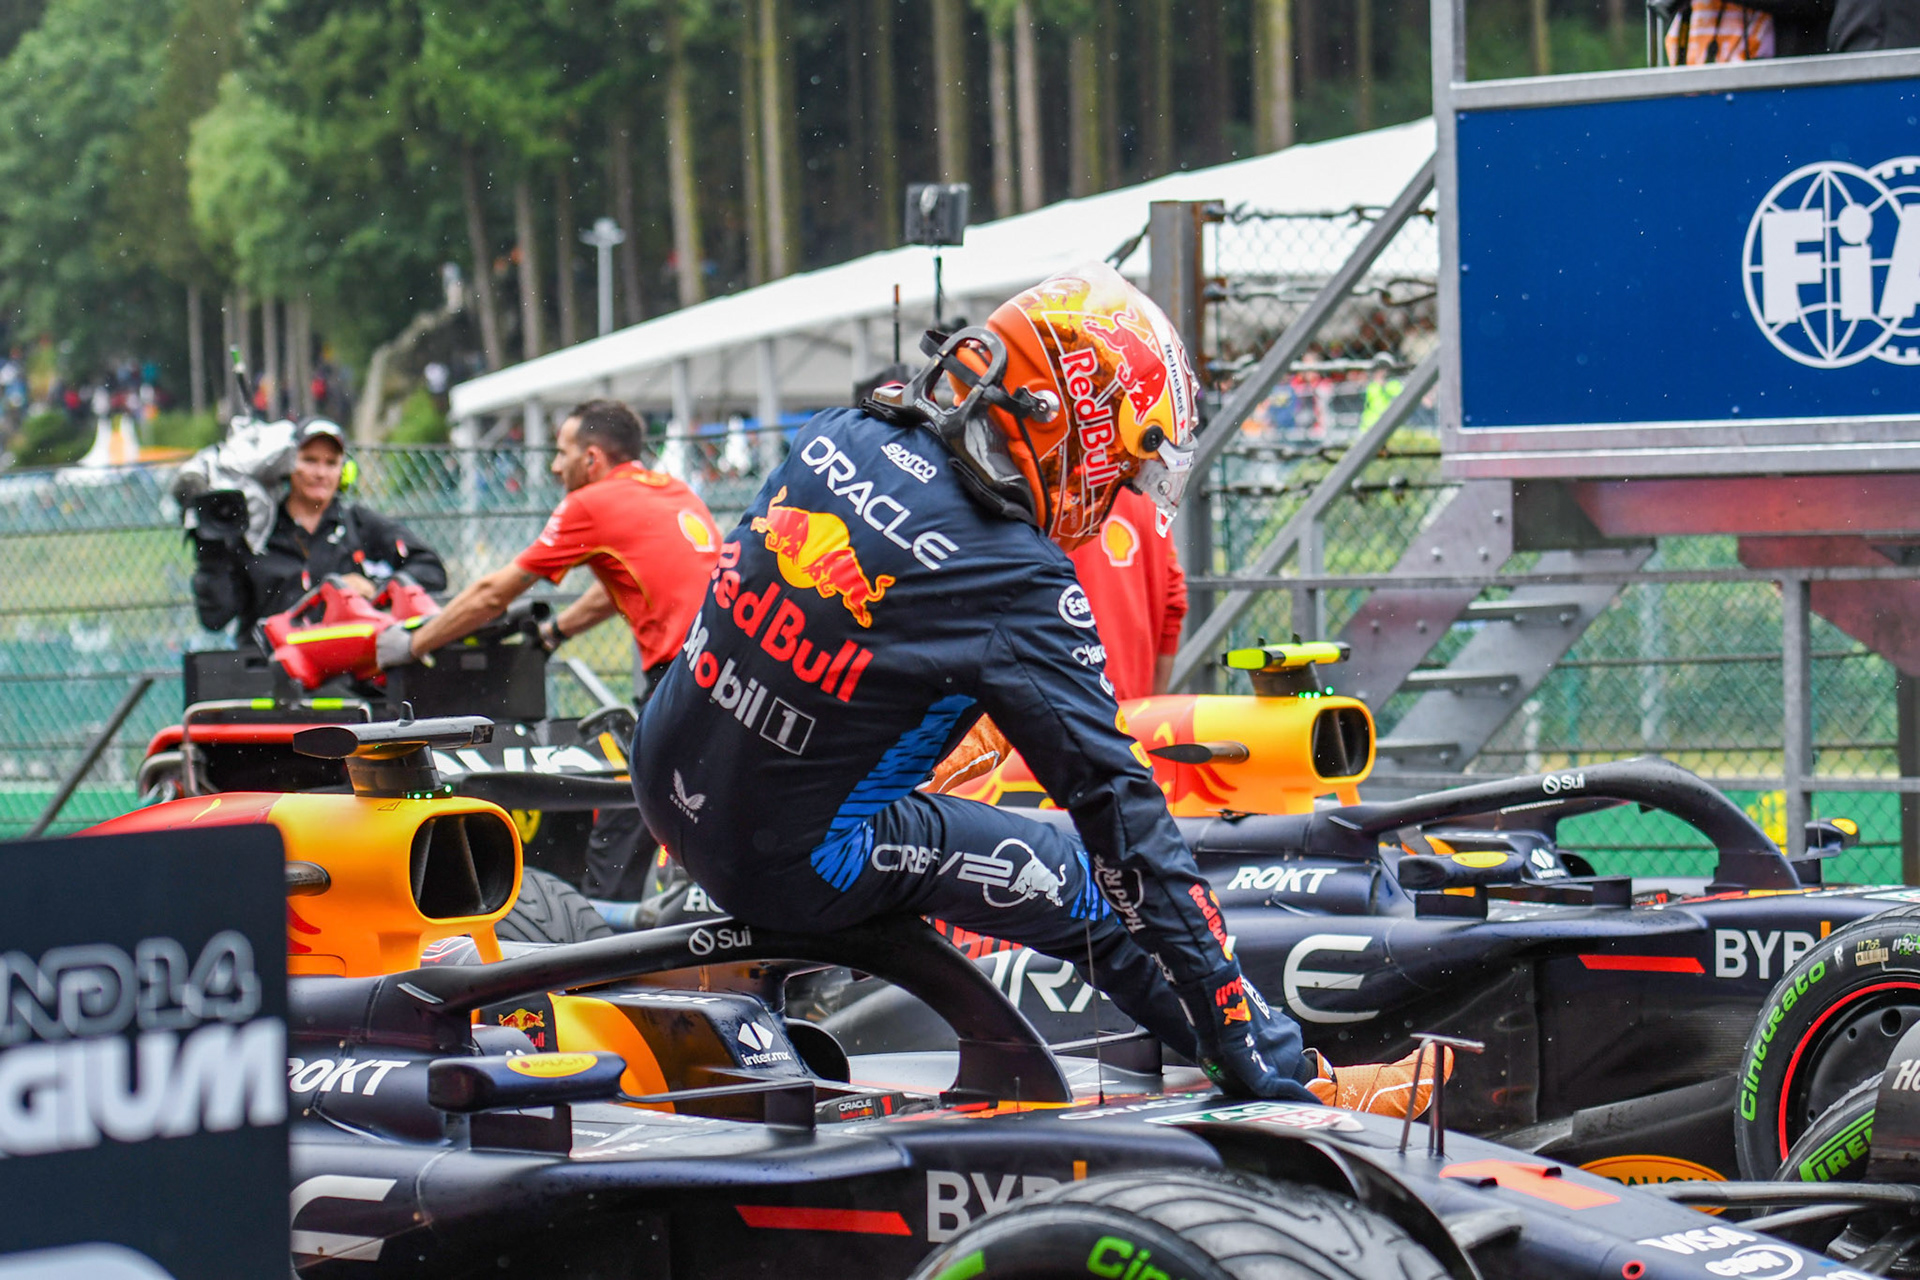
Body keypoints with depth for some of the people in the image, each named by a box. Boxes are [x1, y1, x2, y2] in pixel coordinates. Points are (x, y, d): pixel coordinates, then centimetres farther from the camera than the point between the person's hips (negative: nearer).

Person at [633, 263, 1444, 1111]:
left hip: (668, 780, 7)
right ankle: (1280, 1072, 7)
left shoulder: (840, 436, -1)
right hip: (794, 860, -7)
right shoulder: (1019, 583, -20)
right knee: (1096, 898, 2)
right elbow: (1115, 801, -19)